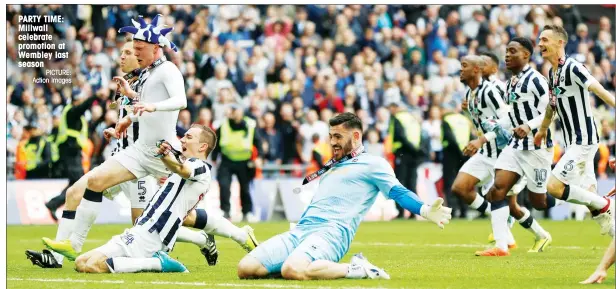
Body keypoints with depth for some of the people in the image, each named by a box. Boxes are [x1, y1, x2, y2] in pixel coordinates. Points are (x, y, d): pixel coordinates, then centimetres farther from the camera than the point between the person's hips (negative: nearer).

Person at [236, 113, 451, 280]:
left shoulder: (371, 164, 6)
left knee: (293, 271, -38)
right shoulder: (331, 167, 29)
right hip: (300, 230, 7)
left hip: (333, 232, -7)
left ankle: (355, 269, -15)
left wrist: (425, 211, -23)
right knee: (246, 268, -11)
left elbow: (398, 192, -7)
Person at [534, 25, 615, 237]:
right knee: (589, 197, 8)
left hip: (583, 141, -9)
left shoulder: (572, 68, -16)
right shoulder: (552, 72, 11)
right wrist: (542, 130, 40)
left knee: (554, 186, -14)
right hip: (574, 141, 9)